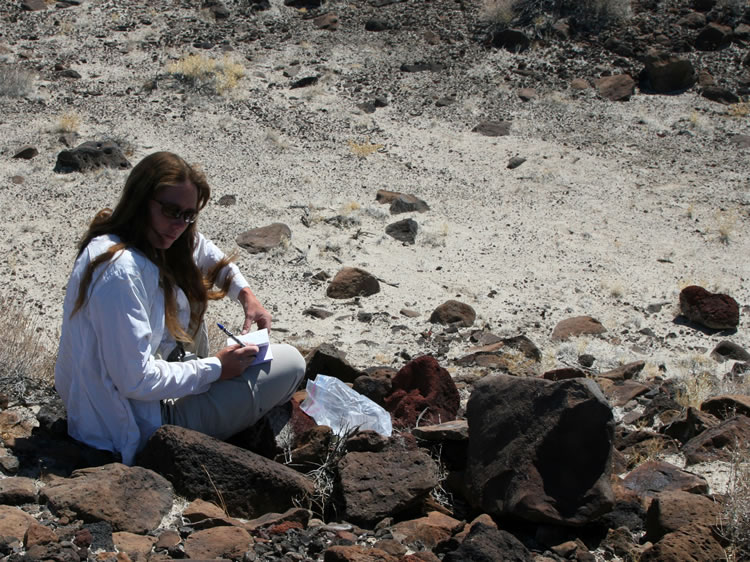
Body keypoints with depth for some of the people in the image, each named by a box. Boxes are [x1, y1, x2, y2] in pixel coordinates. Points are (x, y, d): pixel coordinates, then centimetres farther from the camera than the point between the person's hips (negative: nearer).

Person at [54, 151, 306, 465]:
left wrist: (245, 293, 6)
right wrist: (216, 368, -18)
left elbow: (202, 250, 21)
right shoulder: (122, 271, -28)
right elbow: (136, 381, -30)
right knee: (290, 363, -5)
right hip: (136, 433, -10)